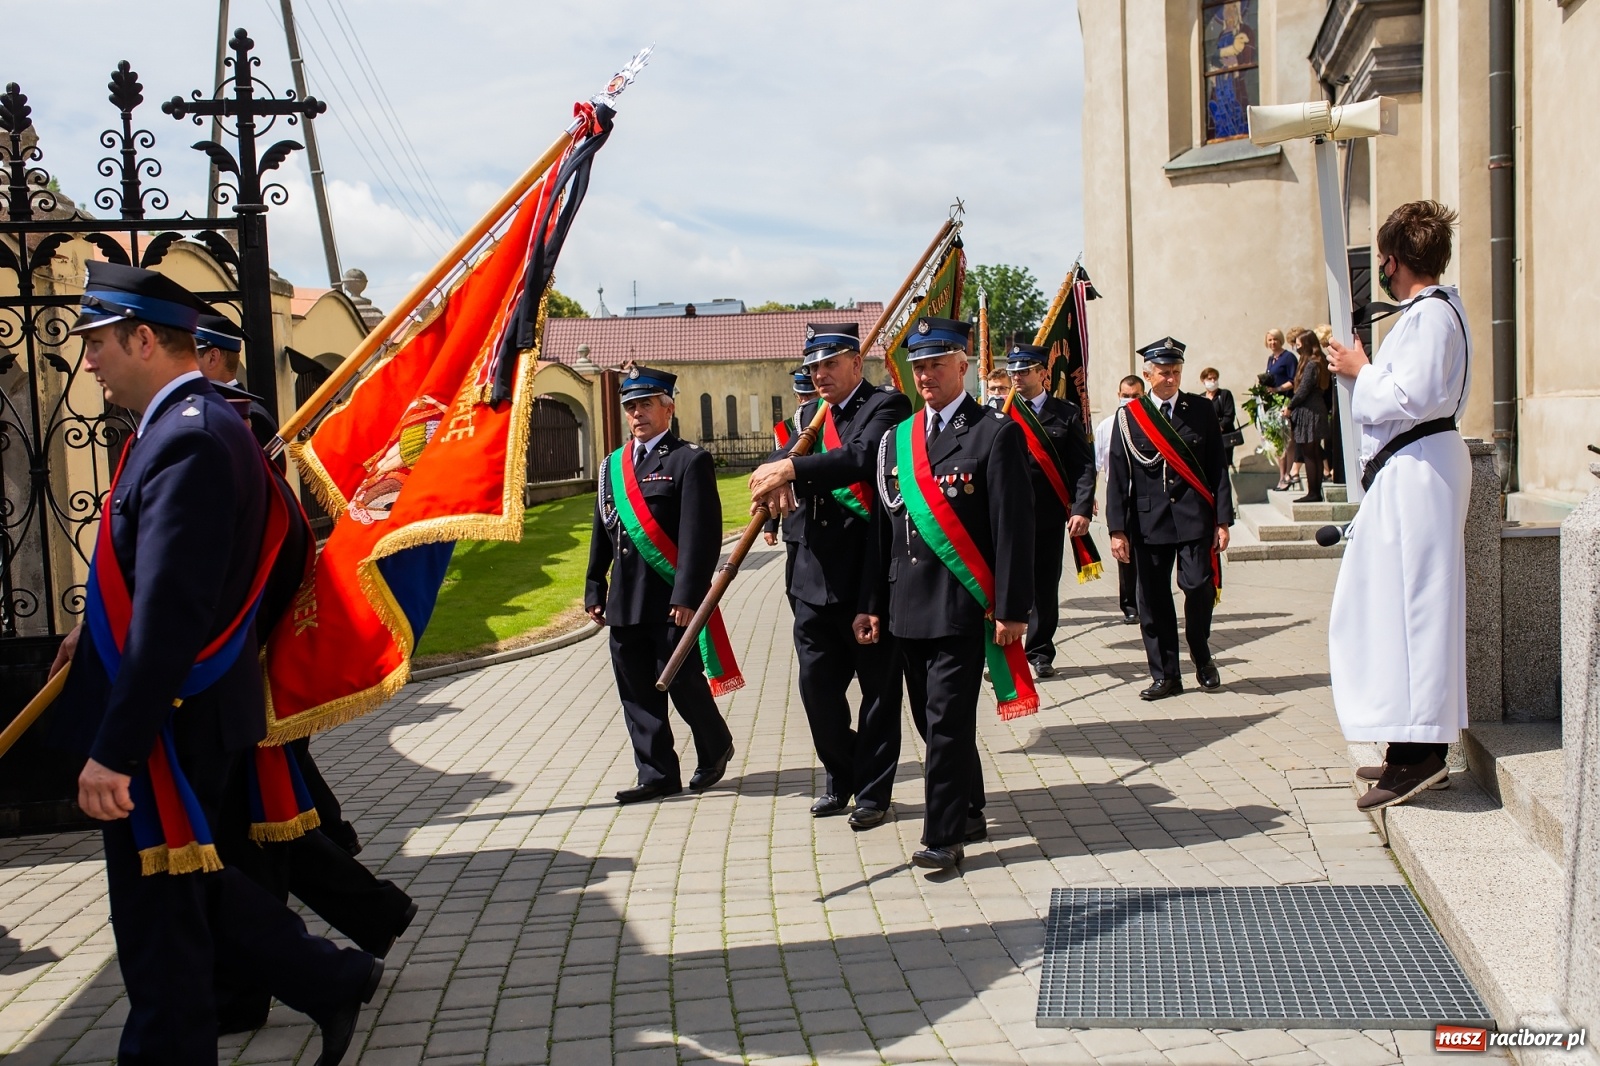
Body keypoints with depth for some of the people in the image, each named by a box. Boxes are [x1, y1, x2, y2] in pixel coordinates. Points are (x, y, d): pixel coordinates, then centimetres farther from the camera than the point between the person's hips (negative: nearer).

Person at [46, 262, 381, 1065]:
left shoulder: (188, 440, -21)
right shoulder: (188, 425, 10)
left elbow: (171, 611, -27)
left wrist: (114, 750, -27)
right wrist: (98, 634, 15)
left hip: (168, 724, -10)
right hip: (183, 717, 10)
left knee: (158, 918, 4)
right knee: (187, 889, 21)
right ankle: (332, 982, 30)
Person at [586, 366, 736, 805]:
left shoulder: (690, 460, -4)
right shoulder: (613, 465, 15)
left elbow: (701, 534, -12)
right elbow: (602, 533, 18)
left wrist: (688, 596, -18)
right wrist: (594, 590, 13)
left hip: (672, 600, -6)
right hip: (625, 602, 6)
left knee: (683, 683, -1)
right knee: (637, 692, 6)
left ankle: (715, 748, 25)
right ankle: (658, 775, 15)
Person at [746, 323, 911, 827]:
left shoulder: (887, 405, -4)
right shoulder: (809, 415, 16)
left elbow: (863, 457, -23)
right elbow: (782, 461, 1)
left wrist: (794, 468, -30)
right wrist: (777, 473, -23)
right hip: (813, 575, 6)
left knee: (879, 686, 6)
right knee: (817, 682, 11)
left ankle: (872, 790, 19)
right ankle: (840, 777, 30)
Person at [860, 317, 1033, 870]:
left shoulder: (995, 434, -5)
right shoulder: (896, 440, 13)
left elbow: (1014, 529, -9)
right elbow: (883, 528, 14)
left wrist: (1012, 609, -13)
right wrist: (872, 604, 11)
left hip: (963, 605, -6)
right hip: (909, 608, 6)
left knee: (948, 720, -7)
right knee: (933, 720, 14)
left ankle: (944, 835, 2)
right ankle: (969, 813, 30)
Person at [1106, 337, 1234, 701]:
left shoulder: (1202, 410, 7)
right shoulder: (1128, 418, 4)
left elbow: (1217, 468, 6)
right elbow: (1118, 478, 2)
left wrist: (1222, 520, 0)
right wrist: (1117, 530, -3)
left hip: (1195, 518, 0)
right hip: (1149, 522, 0)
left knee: (1199, 587, -9)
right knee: (1153, 600, 2)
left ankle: (1202, 657, 18)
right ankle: (1165, 675, 13)